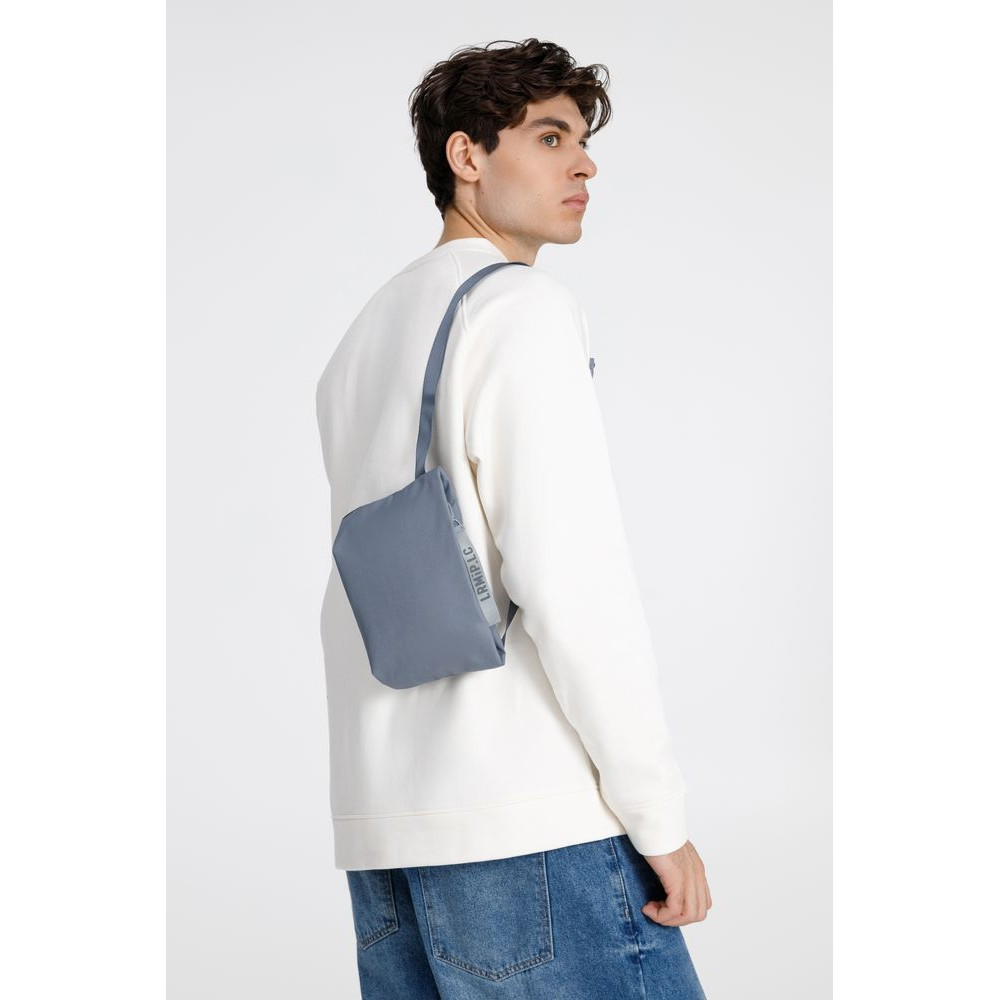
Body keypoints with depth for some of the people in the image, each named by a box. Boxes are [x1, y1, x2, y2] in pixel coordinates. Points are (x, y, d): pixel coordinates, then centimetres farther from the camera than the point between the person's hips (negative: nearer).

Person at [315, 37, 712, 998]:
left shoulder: (364, 334, 21)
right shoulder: (524, 305, -4)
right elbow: (564, 567, -14)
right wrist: (658, 810, -11)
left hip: (380, 826, 8)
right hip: (526, 815, -8)